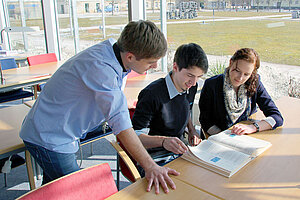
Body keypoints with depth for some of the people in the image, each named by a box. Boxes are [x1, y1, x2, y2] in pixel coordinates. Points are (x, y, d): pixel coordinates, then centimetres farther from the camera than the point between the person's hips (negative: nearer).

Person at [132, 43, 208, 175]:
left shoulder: (191, 87, 4)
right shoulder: (152, 94, -21)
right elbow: (135, 136, -19)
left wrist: (191, 130, 7)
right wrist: (163, 141, -36)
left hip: (179, 152, 7)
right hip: (156, 159, -7)